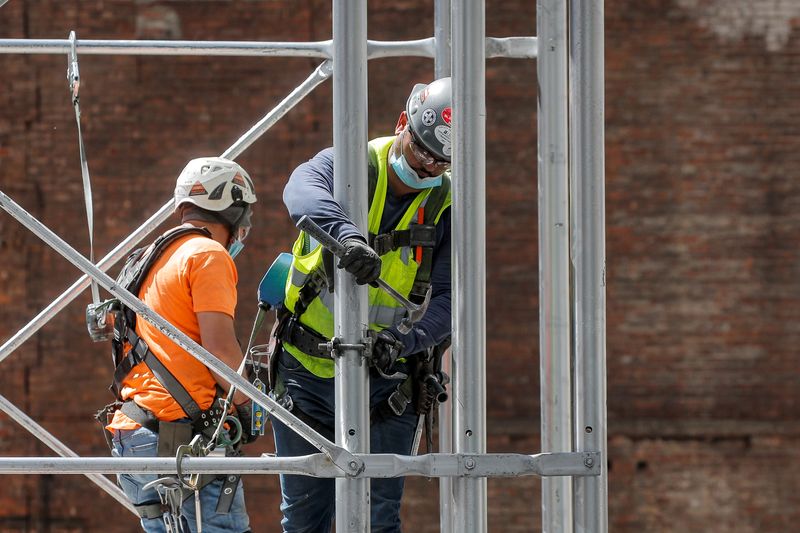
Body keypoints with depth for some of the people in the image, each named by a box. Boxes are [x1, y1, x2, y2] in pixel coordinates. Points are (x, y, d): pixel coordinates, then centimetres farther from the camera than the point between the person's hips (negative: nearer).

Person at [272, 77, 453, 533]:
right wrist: (347, 234, -51)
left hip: (383, 381, 0)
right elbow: (302, 192, -30)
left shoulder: (447, 208, -2)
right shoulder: (347, 166, -6)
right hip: (307, 374, 0)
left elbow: (448, 299, -11)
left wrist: (402, 341, -32)